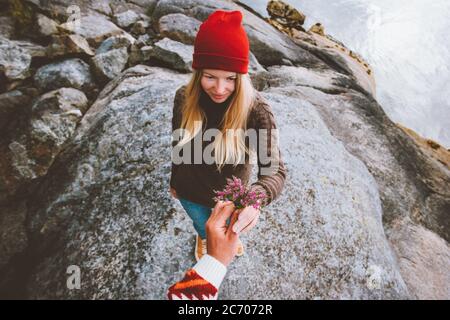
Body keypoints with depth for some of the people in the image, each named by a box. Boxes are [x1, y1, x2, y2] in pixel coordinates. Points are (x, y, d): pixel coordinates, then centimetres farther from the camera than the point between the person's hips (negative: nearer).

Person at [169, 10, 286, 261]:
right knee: (203, 227, 33)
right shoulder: (184, 98, -21)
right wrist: (174, 182, 9)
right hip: (190, 193, 2)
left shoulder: (256, 109, -31)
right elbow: (178, 146, -5)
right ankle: (202, 239, 71)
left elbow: (274, 169, -34)